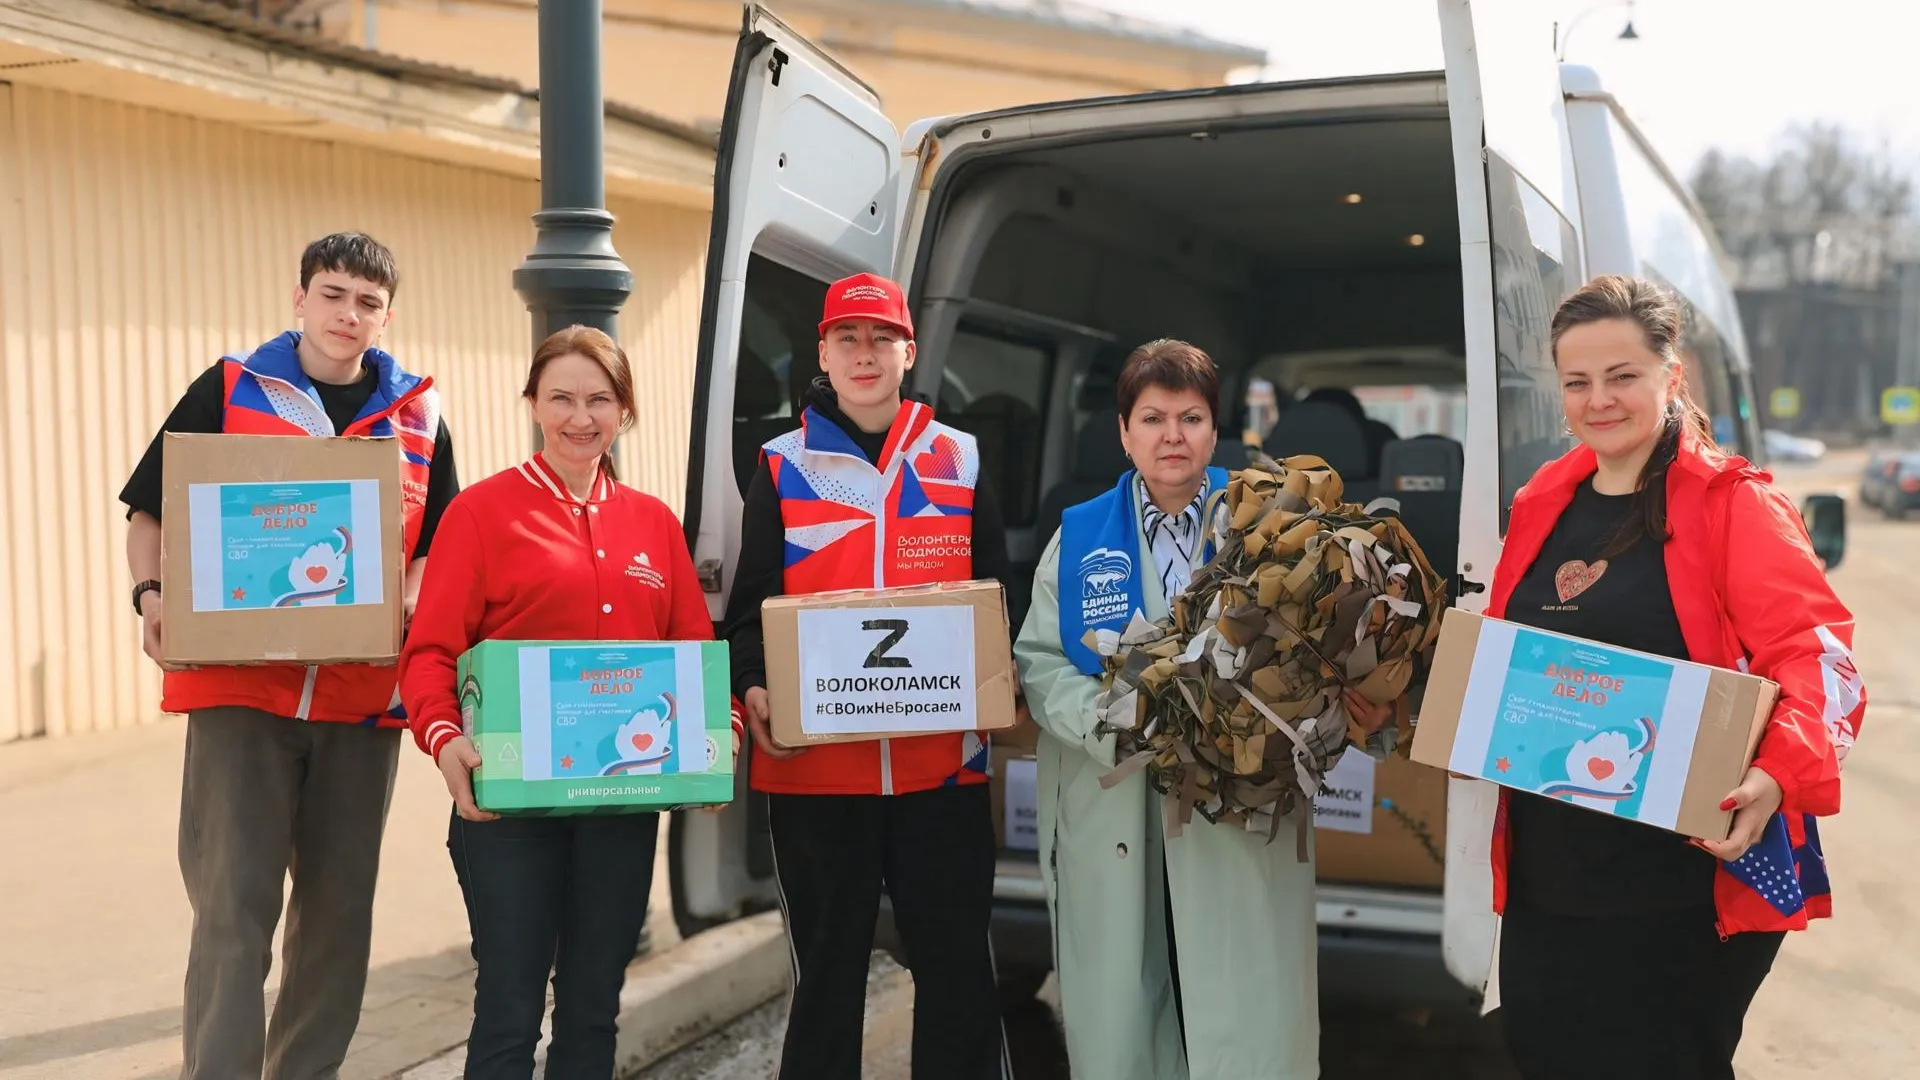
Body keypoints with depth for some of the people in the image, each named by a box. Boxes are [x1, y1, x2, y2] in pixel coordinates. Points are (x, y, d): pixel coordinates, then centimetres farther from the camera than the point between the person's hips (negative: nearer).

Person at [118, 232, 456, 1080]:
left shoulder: (417, 414, 10)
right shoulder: (228, 389, 4)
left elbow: (441, 544, 14)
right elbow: (150, 511, 5)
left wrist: (409, 600, -7)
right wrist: (152, 596, -13)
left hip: (364, 689, 3)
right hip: (239, 684, -3)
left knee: (339, 909, 10)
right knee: (234, 908, -6)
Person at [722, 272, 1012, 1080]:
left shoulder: (959, 460, 9)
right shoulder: (783, 467, 6)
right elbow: (750, 606, 4)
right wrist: (755, 688, -14)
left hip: (943, 762, 1)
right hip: (814, 765, -1)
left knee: (958, 965, 7)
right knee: (827, 967, 10)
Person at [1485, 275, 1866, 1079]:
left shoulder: (1733, 502, -8)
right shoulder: (1543, 503, 10)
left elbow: (1814, 650, -17)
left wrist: (1782, 772, -34)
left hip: (1687, 886, -6)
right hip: (1545, 873, 6)